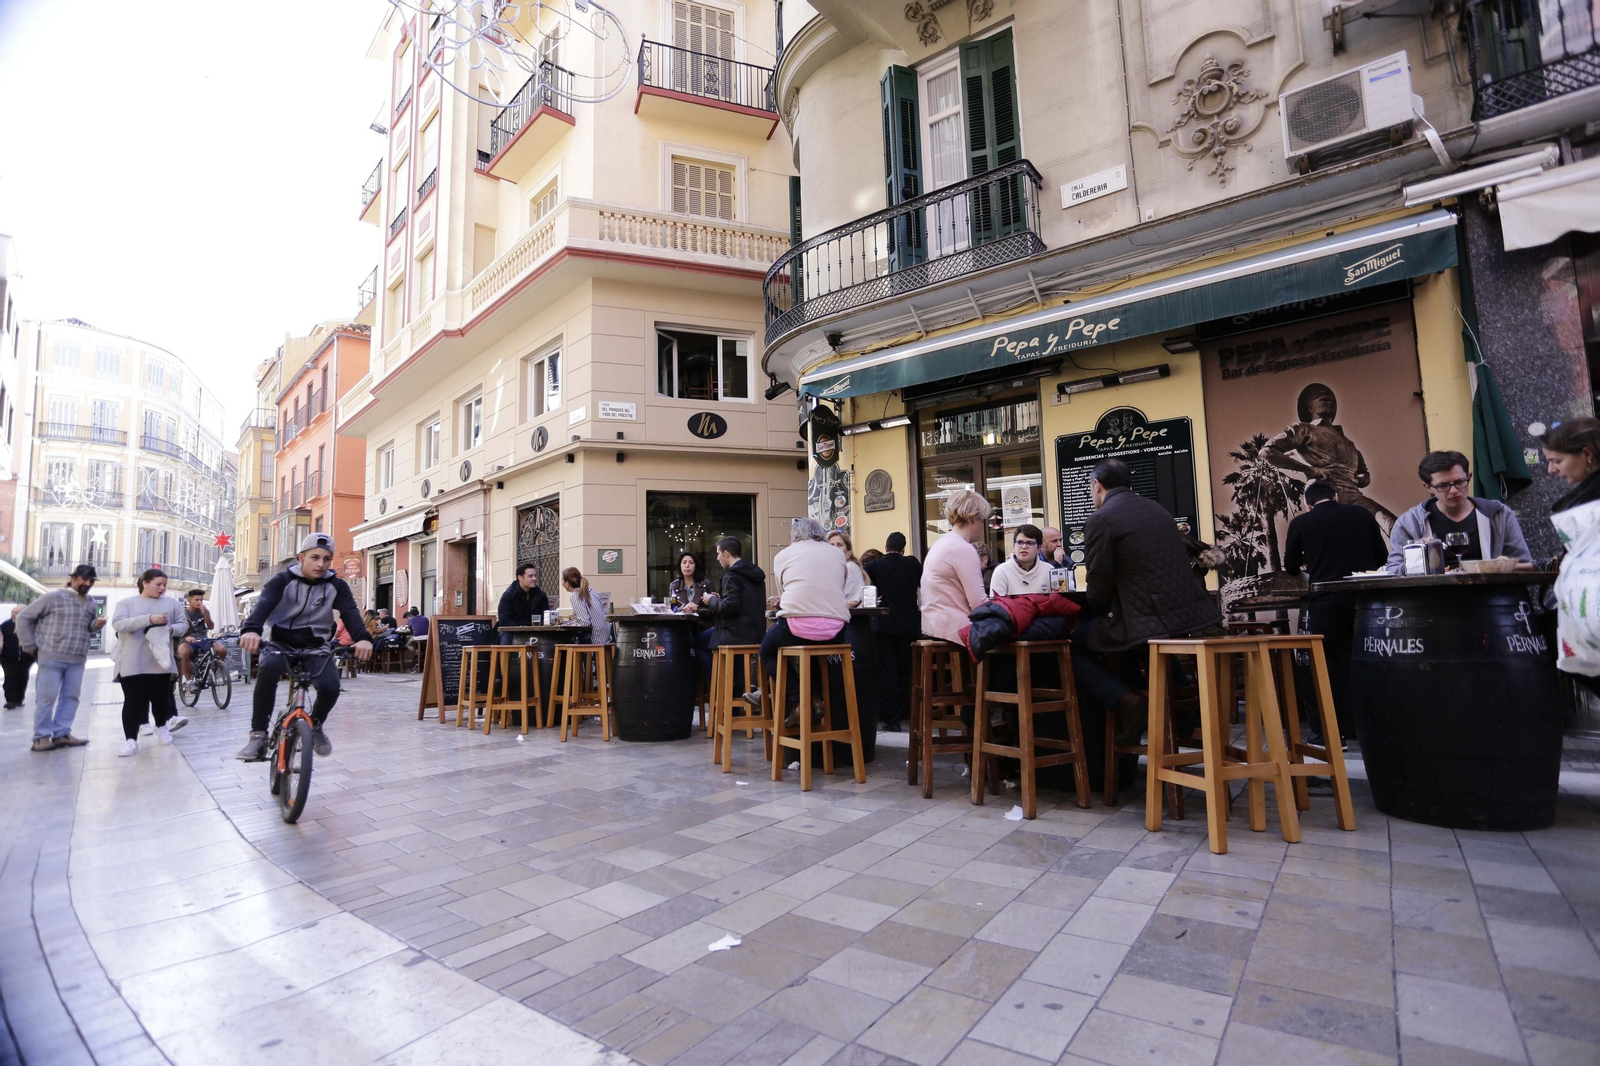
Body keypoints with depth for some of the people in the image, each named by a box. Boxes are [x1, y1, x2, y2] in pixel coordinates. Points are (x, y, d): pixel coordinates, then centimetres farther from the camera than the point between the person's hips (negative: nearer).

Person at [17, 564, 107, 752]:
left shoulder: (90, 604, 12)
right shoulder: (54, 597, -6)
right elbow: (24, 617, -1)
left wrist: (96, 624, -2)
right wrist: (30, 645, -3)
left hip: (77, 660, 6)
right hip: (51, 657, -6)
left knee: (71, 697, 9)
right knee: (46, 697, 0)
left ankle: (62, 734, 17)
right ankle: (41, 737, 8)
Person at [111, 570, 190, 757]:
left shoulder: (172, 603, 9)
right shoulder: (126, 602, 3)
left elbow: (184, 624, 10)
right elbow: (118, 623, -12)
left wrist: (172, 629, -13)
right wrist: (149, 619, -24)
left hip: (160, 661, 2)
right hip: (132, 664, -2)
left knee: (161, 698, 10)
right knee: (133, 701, -3)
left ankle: (161, 727, 32)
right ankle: (130, 740, -1)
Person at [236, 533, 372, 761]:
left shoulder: (336, 585, -3)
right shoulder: (282, 580, -7)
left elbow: (350, 612, -18)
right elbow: (264, 604, -25)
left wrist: (363, 637, -40)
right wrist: (251, 629, -48)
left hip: (316, 646, 1)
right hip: (281, 642, -1)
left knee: (330, 686, -24)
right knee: (268, 669, -35)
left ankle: (315, 725, 10)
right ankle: (258, 735, -23)